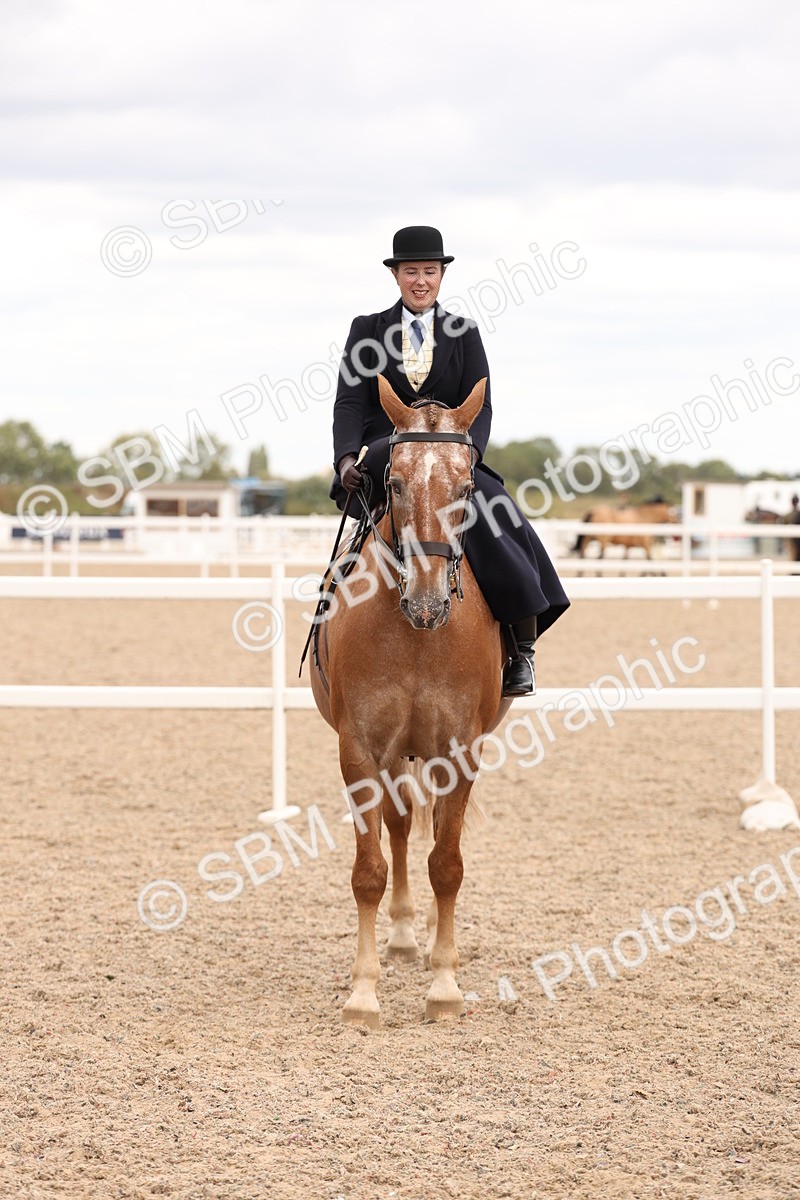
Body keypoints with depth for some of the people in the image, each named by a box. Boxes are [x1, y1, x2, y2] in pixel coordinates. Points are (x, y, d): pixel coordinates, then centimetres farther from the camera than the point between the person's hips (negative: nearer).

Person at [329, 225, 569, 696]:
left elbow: (479, 406, 3)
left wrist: (468, 453, -18)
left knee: (499, 514, -28)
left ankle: (521, 647, -24)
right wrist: (347, 458, -16)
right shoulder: (367, 330, 12)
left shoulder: (464, 334, 14)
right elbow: (350, 403, 2)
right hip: (382, 459, -2)